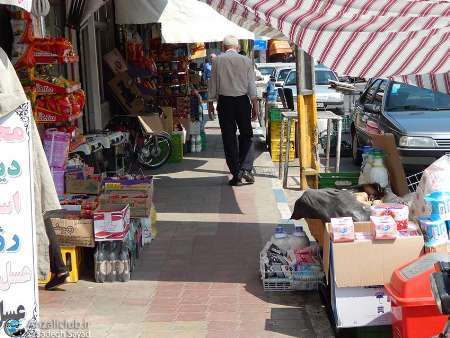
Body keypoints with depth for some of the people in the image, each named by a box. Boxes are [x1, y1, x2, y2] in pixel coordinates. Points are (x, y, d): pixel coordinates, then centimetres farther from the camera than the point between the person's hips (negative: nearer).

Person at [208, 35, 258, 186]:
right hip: (242, 100, 0)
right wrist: (255, 106, 6)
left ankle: (236, 174, 6)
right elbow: (252, 85, 1)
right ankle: (245, 168, -4)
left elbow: (213, 83, 1)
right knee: (246, 134, 13)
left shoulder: (218, 61, -1)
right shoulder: (246, 60, 1)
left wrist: (212, 98, 14)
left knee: (229, 137, 5)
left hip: (224, 101, 0)